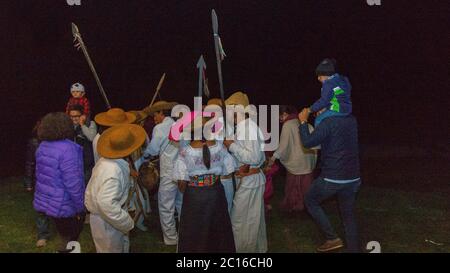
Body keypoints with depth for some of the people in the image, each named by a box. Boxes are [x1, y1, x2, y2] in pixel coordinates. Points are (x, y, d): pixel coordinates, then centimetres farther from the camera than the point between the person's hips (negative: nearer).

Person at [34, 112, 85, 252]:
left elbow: (42, 175, 11)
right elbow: (73, 183, -26)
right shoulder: (68, 149, -24)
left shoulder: (42, 146, 2)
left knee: (67, 237, 25)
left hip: (45, 201, 8)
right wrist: (80, 207, -15)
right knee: (70, 240, 12)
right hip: (63, 205, -8)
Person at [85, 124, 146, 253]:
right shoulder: (113, 170, -33)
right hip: (107, 222, -9)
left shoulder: (107, 160, -4)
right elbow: (107, 204, -39)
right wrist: (127, 223, -29)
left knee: (123, 246, 24)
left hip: (111, 216, 9)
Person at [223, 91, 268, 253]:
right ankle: (258, 248, 32)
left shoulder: (248, 125, -18)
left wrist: (231, 145, -18)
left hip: (248, 180, -9)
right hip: (249, 178, 9)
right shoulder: (243, 126, 10)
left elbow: (254, 157, -25)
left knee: (240, 221, 0)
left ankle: (244, 249, 11)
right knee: (254, 219, 19)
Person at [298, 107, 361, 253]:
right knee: (349, 216, 16)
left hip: (331, 178, -6)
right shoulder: (352, 120, 7)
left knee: (310, 201, 17)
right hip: (353, 179, 6)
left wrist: (303, 121, -4)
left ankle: (332, 238, 12)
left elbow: (307, 142, -16)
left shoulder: (328, 122, -15)